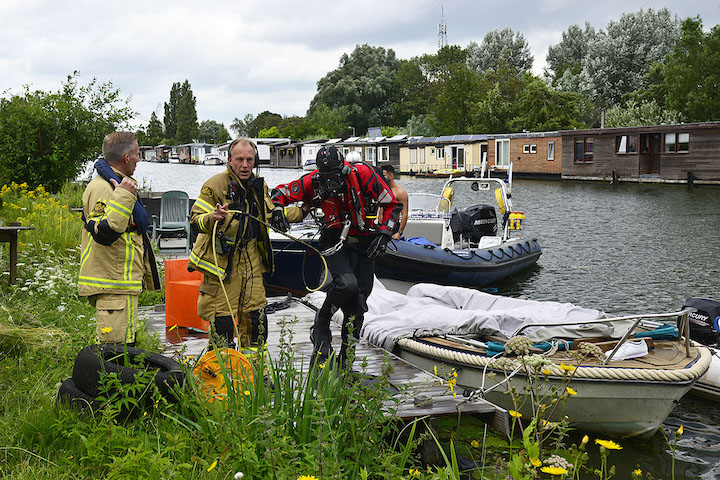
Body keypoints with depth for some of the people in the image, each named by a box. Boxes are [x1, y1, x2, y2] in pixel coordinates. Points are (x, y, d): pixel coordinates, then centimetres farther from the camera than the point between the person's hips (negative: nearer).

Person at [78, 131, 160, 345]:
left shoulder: (119, 183, 19)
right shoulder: (102, 188, -15)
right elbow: (104, 233, -29)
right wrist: (123, 196, -31)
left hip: (123, 282, 11)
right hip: (112, 286, -11)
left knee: (125, 343, 16)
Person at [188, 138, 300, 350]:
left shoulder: (260, 186, 10)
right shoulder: (215, 185, -10)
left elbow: (269, 214, 28)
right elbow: (195, 221, -12)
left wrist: (299, 212, 17)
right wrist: (212, 218, -32)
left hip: (251, 258, 6)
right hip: (222, 258, -6)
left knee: (255, 311, 10)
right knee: (222, 312, -4)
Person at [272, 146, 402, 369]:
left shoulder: (363, 174, -15)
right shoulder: (314, 182, -11)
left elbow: (392, 204, -6)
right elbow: (282, 192, 3)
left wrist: (383, 234, -13)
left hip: (364, 244, 1)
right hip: (334, 240, -1)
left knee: (358, 303, 0)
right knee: (346, 284, -29)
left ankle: (345, 358, 14)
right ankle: (321, 324, -1)